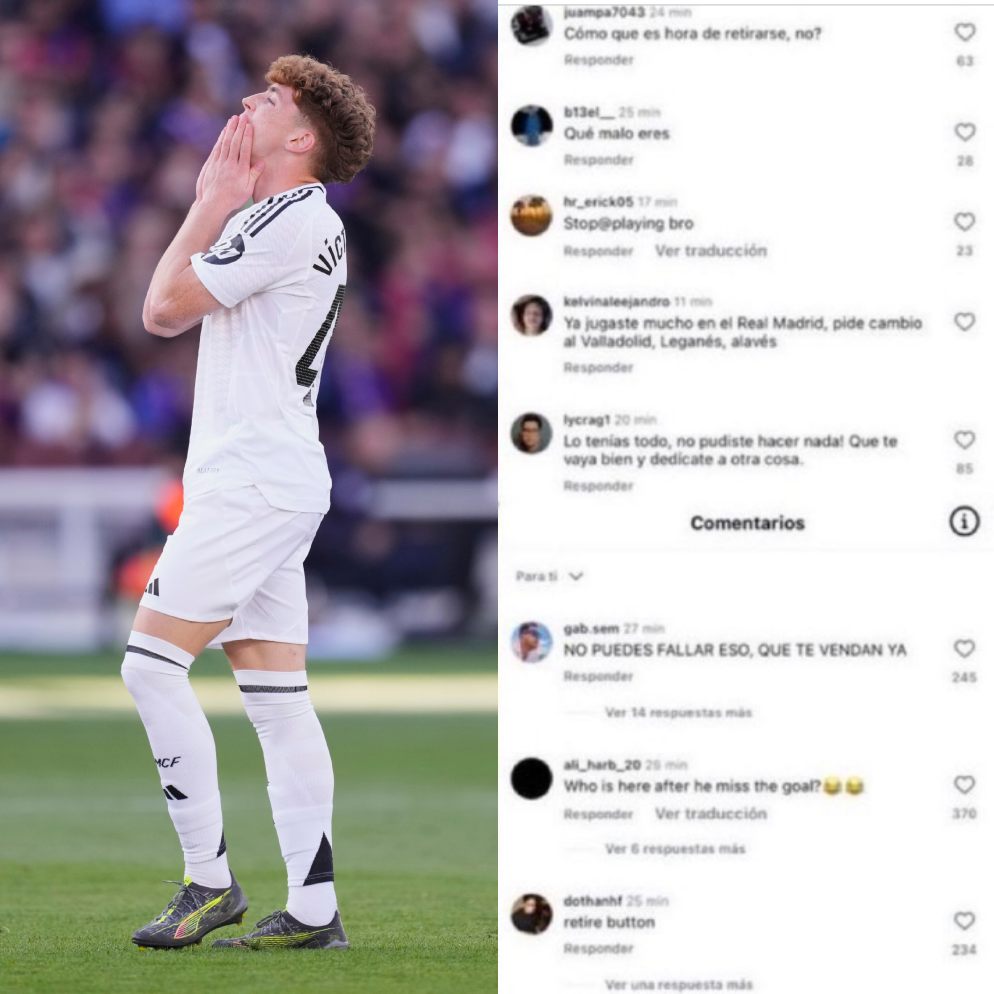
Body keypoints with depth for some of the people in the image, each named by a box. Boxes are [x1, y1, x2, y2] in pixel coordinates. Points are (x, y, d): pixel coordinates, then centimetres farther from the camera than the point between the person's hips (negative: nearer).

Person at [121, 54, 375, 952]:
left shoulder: (289, 218, -12)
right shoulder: (287, 221, 20)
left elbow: (167, 304, -13)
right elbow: (168, 315, 21)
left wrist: (212, 205, -2)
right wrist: (212, 206, 15)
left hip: (254, 481, -10)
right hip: (264, 482, 10)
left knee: (153, 661, -11)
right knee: (277, 698, 5)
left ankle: (210, 881, -10)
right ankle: (313, 910, 3)